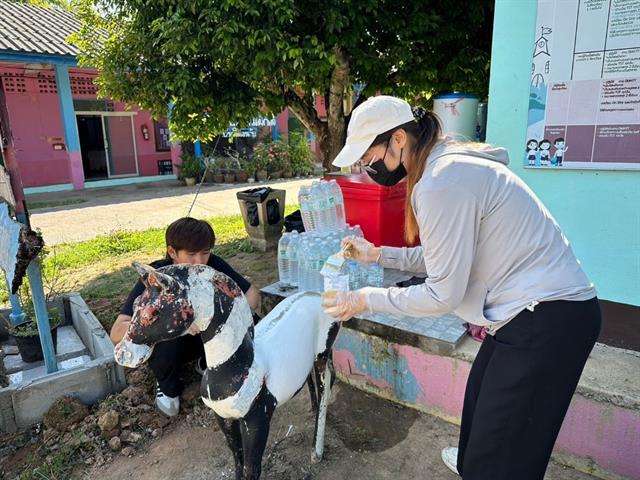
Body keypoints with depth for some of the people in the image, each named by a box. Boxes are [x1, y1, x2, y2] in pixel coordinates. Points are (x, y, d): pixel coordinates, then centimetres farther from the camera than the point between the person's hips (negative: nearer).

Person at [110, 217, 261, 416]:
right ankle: (168, 386, -3)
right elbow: (117, 333, -37)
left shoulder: (213, 265, -22)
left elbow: (252, 293, -16)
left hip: (205, 338, 3)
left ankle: (207, 365, 6)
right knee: (167, 338, -37)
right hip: (166, 342, -3)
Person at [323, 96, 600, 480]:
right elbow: (445, 256, 11)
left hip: (549, 318, -10)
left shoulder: (440, 182, -24)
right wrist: (378, 254, 9)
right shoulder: (447, 164, 7)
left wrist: (366, 299, -10)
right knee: (481, 393, 30)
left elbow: (443, 295, -20)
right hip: (539, 308, 10)